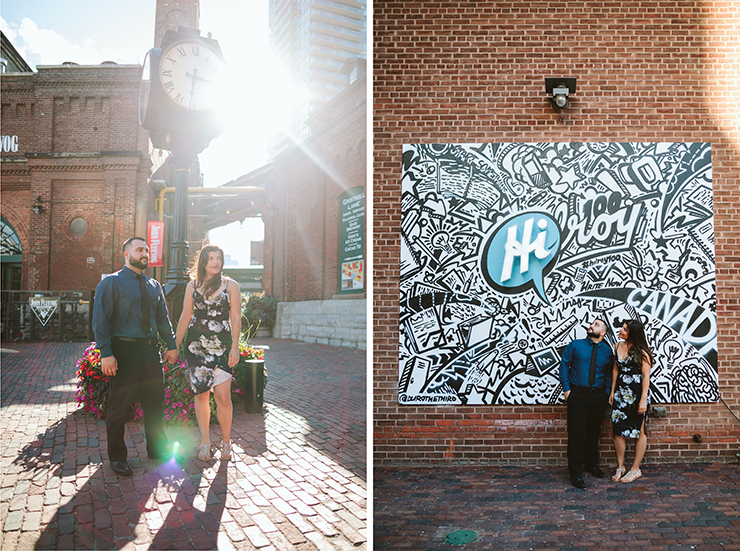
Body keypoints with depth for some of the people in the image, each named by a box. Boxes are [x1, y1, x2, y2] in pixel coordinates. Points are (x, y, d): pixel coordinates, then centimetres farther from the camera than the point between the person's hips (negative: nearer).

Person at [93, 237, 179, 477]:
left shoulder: (154, 286, 14)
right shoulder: (111, 283, -4)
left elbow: (163, 318, 19)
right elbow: (100, 320, -9)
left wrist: (172, 345, 10)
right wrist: (106, 353, -17)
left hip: (150, 350, 6)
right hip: (124, 350, -6)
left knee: (155, 402, 14)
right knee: (119, 406, 3)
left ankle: (157, 449, 30)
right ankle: (117, 457, 18)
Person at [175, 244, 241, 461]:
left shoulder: (230, 285, 4)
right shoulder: (192, 285, 10)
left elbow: (236, 318, 1)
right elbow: (185, 317, 13)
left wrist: (235, 347, -7)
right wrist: (175, 345, 11)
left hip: (222, 346, -2)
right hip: (196, 345, 2)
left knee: (223, 396, -8)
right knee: (201, 394, 4)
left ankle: (226, 441, 10)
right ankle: (205, 442, 17)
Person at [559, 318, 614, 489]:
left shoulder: (607, 351, 7)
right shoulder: (575, 345, 3)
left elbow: (609, 373, 12)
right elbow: (564, 365, 3)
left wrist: (607, 392, 1)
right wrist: (567, 388, -4)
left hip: (598, 396, 3)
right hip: (578, 395, -2)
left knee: (594, 432, 16)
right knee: (576, 434, -4)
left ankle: (591, 464, 37)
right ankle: (576, 473, 2)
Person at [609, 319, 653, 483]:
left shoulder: (641, 352, -12)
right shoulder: (618, 346, 6)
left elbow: (646, 377, -13)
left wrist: (643, 400, -17)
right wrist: (612, 392, 14)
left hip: (637, 393, -6)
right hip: (620, 393, 6)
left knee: (639, 431, 6)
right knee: (617, 430, 5)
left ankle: (635, 469, 17)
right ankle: (620, 467, 19)